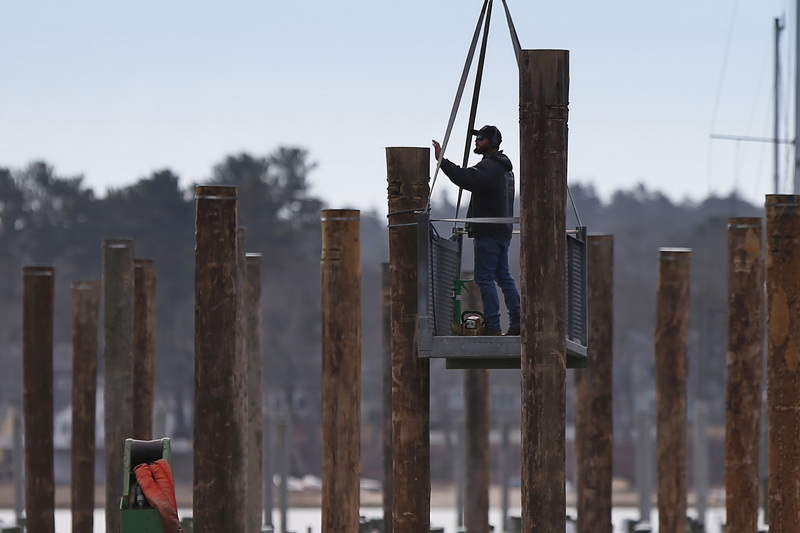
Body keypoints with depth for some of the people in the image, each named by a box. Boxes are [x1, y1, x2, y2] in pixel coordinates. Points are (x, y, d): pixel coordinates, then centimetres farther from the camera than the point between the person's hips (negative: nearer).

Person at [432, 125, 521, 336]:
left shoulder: (490, 167, -14)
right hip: (503, 231, 10)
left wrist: (443, 160, -29)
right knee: (503, 277, 14)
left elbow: (467, 179, -30)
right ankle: (517, 322, 13)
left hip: (488, 232, -10)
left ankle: (492, 326, -10)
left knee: (484, 279, -8)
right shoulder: (505, 168, 20)